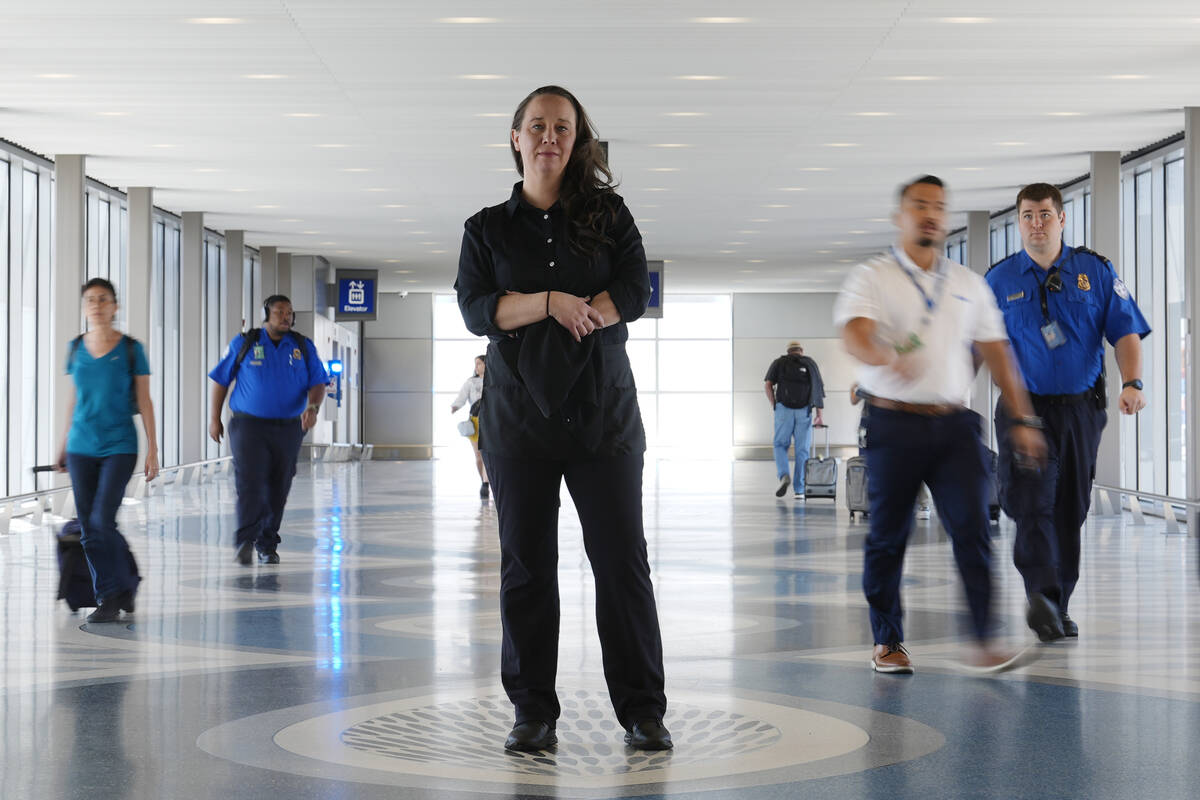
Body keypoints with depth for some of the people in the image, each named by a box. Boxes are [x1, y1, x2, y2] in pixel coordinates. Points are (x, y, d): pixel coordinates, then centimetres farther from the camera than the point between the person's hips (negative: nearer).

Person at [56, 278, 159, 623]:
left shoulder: (131, 349, -3)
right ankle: (110, 597, 15)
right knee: (89, 530, 3)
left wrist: (152, 450, -5)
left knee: (103, 520, -15)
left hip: (119, 447, -4)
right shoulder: (76, 348, 7)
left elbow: (144, 401, -1)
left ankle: (121, 586, 2)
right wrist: (64, 445, 17)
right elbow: (73, 398, 16)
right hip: (81, 448, 4)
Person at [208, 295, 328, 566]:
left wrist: (313, 407, -19)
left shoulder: (304, 347, 6)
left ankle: (267, 545, 18)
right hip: (249, 425, -3)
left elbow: (318, 383, 2)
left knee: (277, 489, 7)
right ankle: (245, 542, -19)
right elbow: (221, 379, 7)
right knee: (249, 482, -16)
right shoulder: (244, 343, 1)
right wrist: (214, 418, 4)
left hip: (288, 429, 3)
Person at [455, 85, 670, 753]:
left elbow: (635, 293, -3)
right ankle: (534, 711, 9)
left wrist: (579, 316, -14)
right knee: (526, 565, 2)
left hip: (604, 412, -1)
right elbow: (476, 309, -5)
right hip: (519, 416, 1)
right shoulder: (488, 228, 9)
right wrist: (552, 303, -17)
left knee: (623, 560, -3)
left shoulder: (609, 214, 8)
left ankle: (643, 710, 3)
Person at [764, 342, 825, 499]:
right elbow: (819, 390, 10)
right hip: (805, 410, 1)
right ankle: (799, 490, 4)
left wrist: (774, 406, 7)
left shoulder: (779, 362, 12)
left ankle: (783, 475, -12)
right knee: (802, 450, 5)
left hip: (784, 409, -1)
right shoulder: (810, 364, 15)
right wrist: (819, 416, 12)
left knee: (780, 445, 12)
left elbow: (768, 384, -1)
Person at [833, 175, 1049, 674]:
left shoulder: (969, 284, 15)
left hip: (954, 423, 3)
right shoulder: (872, 278, 1)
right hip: (894, 422, -3)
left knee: (972, 528, -9)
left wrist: (1023, 418, 11)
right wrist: (887, 359, -40)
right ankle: (887, 642, 16)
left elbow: (995, 352, 17)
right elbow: (855, 333, -17)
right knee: (888, 535, 3)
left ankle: (982, 644, -9)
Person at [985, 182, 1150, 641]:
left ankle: (1058, 605, 18)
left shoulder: (1096, 271, 4)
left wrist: (1132, 383, -15)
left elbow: (1126, 332, 1)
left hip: (1081, 409, 2)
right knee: (1031, 504, -17)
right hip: (1023, 408, -1)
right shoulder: (999, 281, 4)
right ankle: (1041, 595, -26)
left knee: (1070, 510, 7)